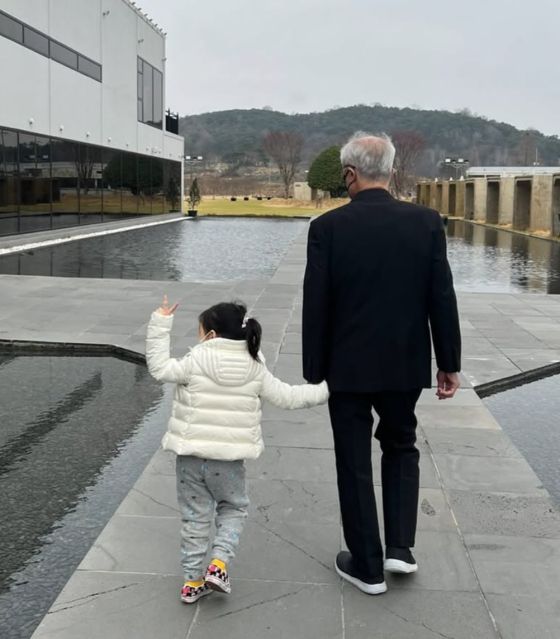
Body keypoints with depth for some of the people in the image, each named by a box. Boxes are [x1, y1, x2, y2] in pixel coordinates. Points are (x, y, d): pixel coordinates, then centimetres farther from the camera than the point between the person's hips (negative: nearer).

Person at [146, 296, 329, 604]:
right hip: (229, 459, 1)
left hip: (191, 455, -1)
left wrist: (160, 324, -4)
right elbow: (287, 397, 4)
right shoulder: (255, 369, 0)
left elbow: (159, 367, -7)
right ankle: (219, 562, 5)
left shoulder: (195, 362, -9)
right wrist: (325, 390, 17)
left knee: (195, 516, 12)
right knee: (234, 508, 22)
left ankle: (193, 579, 18)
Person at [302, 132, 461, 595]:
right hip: (405, 364, 2)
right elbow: (442, 298, -4)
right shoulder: (426, 222, -6)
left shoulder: (328, 227, -11)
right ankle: (399, 547, 19)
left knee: (355, 465, 11)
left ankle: (367, 566, 20)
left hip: (348, 367, -2)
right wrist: (449, 363, 6)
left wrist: (314, 371, 1)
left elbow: (315, 306, -9)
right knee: (400, 448, 24)